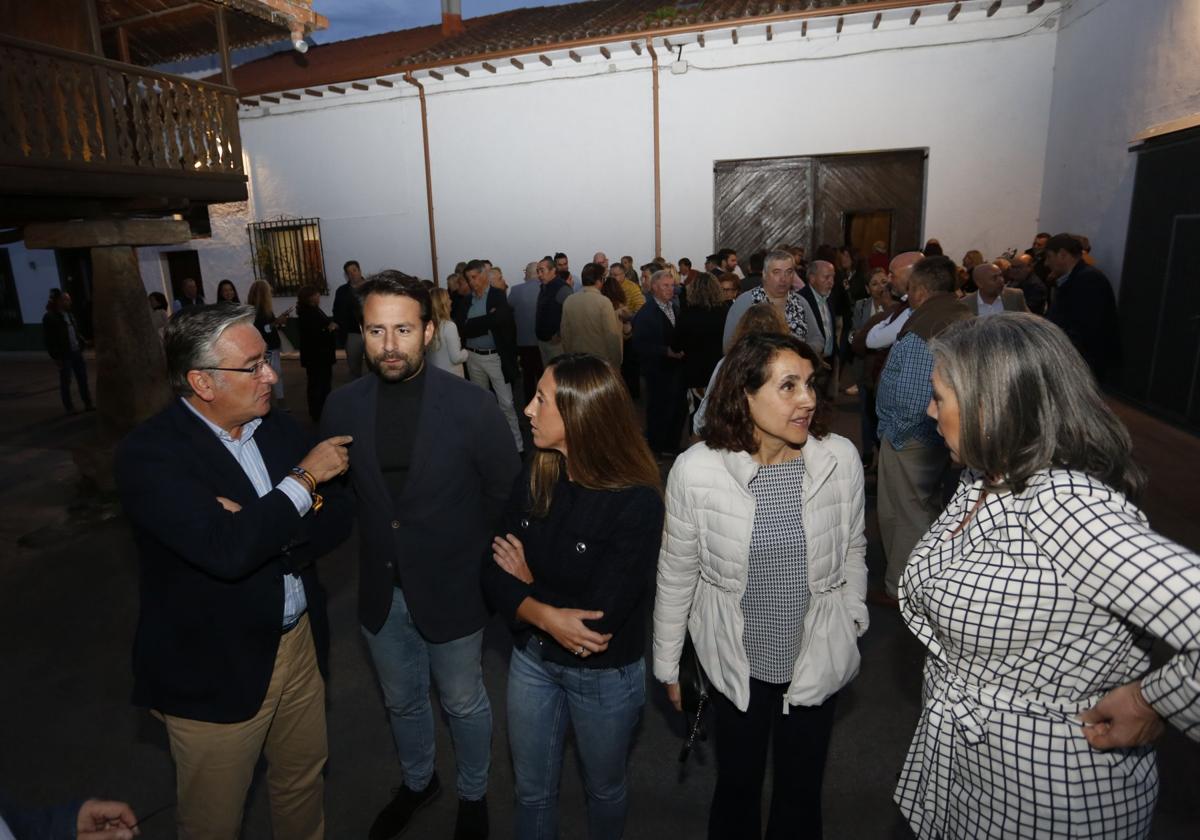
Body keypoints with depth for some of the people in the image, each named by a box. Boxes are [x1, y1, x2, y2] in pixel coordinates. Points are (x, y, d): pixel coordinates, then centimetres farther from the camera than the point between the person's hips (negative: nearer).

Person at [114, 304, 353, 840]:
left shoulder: (279, 428, 0)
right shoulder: (149, 453, -20)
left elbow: (337, 518, -3)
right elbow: (228, 550, -33)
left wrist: (263, 528, -21)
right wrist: (304, 477, -22)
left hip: (301, 642, 5)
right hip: (215, 670, -5)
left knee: (304, 781, 24)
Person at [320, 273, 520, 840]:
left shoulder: (472, 405, -18)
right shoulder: (343, 406, -8)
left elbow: (507, 494, -9)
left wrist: (483, 567, -6)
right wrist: (375, 540, 1)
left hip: (452, 591, -3)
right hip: (380, 592, 4)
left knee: (463, 703, 19)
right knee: (401, 703, 26)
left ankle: (473, 793, 47)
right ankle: (417, 781, 55)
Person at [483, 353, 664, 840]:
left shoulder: (636, 503, -26)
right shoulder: (533, 478, -10)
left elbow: (599, 618, -25)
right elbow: (495, 574, -7)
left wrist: (529, 584, -12)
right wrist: (544, 615, -25)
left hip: (606, 675, -4)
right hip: (532, 658, 4)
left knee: (603, 788, 24)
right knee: (532, 791, 23)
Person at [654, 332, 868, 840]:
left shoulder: (841, 459, -15)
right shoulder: (697, 469, -20)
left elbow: (852, 551, 3)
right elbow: (676, 574, -8)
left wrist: (852, 622, 7)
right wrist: (667, 664, 0)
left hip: (817, 660, 2)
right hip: (737, 662, -1)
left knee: (801, 794, 22)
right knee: (737, 785, 22)